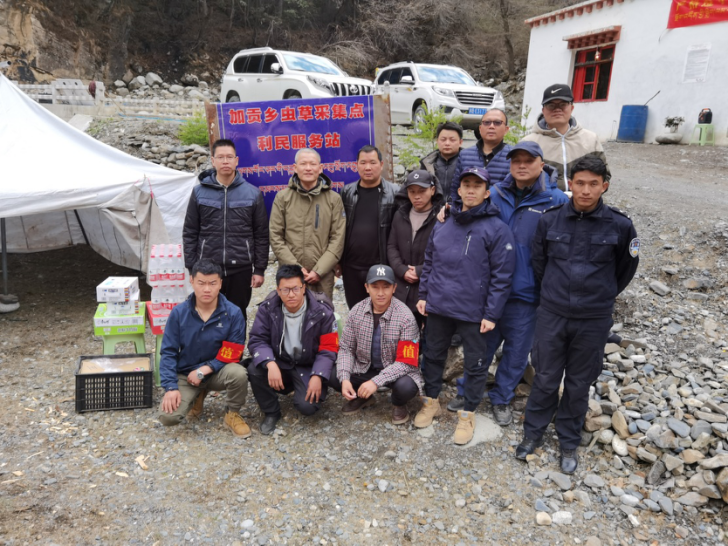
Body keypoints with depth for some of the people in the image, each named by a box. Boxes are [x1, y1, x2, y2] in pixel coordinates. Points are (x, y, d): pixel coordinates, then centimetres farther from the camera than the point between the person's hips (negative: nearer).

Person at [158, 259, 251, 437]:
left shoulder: (233, 313, -14)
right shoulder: (179, 313, -9)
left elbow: (232, 354, -13)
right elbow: (168, 352, -6)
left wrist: (203, 371, -20)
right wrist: (171, 387, -16)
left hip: (217, 371, -1)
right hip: (185, 374, 1)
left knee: (238, 374, -34)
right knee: (168, 417, -19)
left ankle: (233, 415, -3)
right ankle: (196, 395, 16)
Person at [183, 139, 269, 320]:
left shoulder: (253, 193, 2)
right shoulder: (199, 192, 4)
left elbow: (261, 235, 3)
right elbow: (190, 233, 6)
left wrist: (259, 269, 0)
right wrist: (192, 268, 2)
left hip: (241, 269, 0)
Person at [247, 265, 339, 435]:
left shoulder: (322, 311, -15)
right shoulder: (268, 308, -10)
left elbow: (329, 349, -11)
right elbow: (257, 340, -11)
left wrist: (318, 376, -25)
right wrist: (270, 364, -31)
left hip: (309, 368, -2)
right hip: (280, 363, 2)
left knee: (307, 406, -24)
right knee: (254, 370, -27)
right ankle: (271, 412, -1)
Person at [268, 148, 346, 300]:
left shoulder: (334, 199, 4)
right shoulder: (282, 197, 5)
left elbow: (338, 239, 0)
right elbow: (276, 237, 1)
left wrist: (319, 270, -9)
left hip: (323, 276, 0)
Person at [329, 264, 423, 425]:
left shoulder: (405, 317, -21)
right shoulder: (357, 311, -9)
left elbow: (406, 362, -23)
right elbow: (346, 348, -3)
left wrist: (376, 382, -32)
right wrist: (345, 378, -19)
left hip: (396, 371, -3)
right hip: (365, 367, 4)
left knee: (406, 387, -35)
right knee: (333, 377, -19)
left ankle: (398, 405, 4)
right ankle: (362, 396, 14)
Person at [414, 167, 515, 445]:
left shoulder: (496, 229, -10)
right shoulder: (442, 224, 5)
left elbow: (501, 276, -11)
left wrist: (491, 314, -12)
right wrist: (423, 294, 11)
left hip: (473, 312, -4)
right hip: (438, 307, 4)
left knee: (475, 364, 10)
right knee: (433, 356, 17)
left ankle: (468, 414, 28)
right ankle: (431, 401, 38)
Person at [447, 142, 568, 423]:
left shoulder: (556, 201, -7)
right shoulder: (495, 195, 2)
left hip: (526, 292, -2)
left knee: (516, 350, 13)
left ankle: (501, 399, 34)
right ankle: (466, 391, 35)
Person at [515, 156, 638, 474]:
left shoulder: (619, 226, -8)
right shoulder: (550, 220, -6)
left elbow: (626, 268, 9)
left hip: (594, 320, 0)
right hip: (551, 315, 1)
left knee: (579, 385, 13)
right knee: (545, 379, 12)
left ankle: (569, 443, 32)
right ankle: (533, 433, 32)